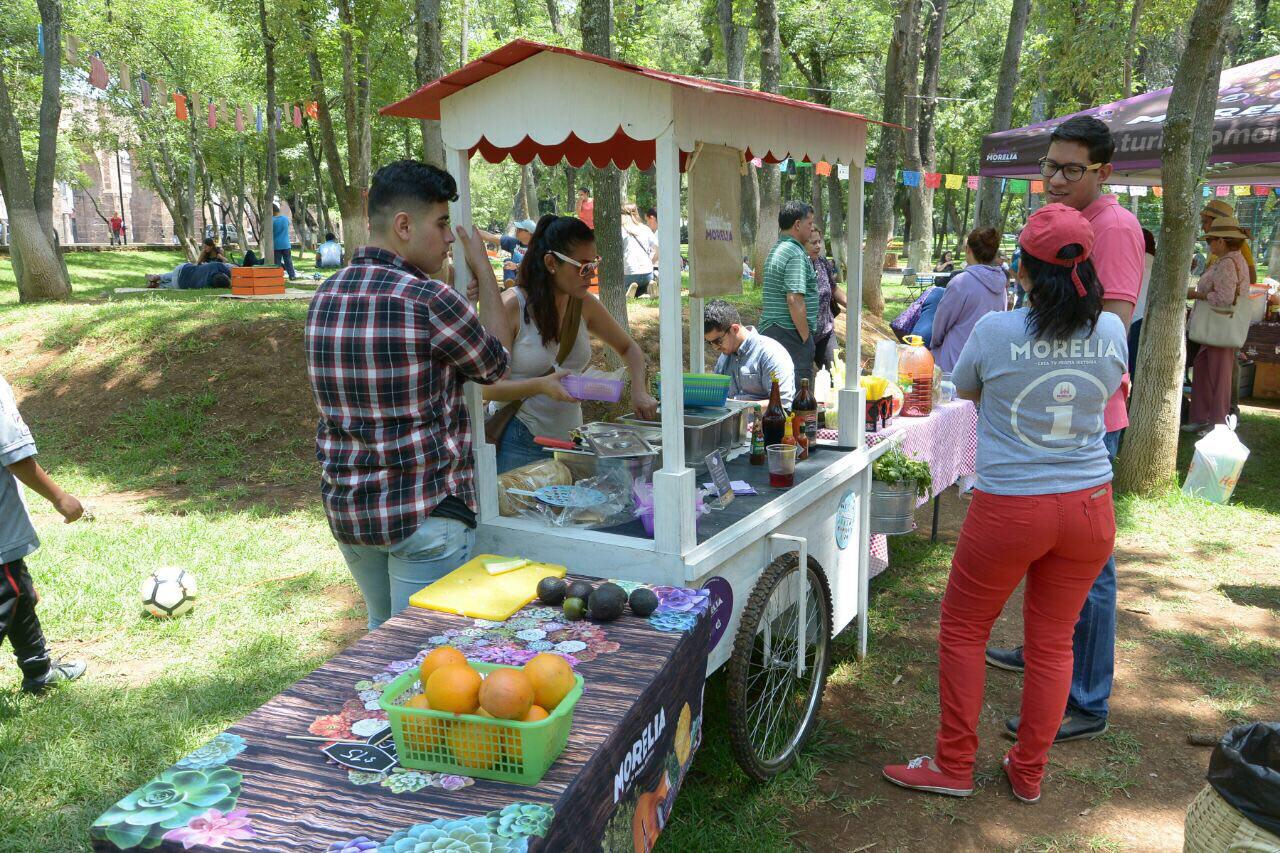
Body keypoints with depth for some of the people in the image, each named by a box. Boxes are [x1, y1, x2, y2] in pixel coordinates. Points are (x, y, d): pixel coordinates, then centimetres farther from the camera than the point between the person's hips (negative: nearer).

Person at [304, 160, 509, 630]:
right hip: (423, 512, -7)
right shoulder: (430, 300, -19)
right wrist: (484, 270, 7)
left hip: (346, 507, 7)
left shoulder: (325, 296, 3)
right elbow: (495, 362, -2)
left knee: (382, 632, 24)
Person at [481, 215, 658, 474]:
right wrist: (541, 386, -34)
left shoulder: (584, 304, 4)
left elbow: (628, 348, 17)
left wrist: (639, 390, -1)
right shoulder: (510, 306, -13)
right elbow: (490, 387, -17)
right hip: (520, 444, -5)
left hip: (571, 438, 5)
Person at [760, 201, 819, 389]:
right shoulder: (796, 254, -14)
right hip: (791, 334, -10)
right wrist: (806, 337, -15)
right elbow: (795, 300, -22)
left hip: (770, 330, 10)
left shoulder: (775, 250, 17)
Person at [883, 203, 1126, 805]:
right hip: (1089, 506, 4)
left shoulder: (995, 331, -14)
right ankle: (1029, 773, 31)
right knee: (1052, 642, 16)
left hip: (1009, 508, -4)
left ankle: (954, 767, 23)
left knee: (962, 630, 14)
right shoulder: (1110, 331, -4)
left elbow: (965, 390, 4)